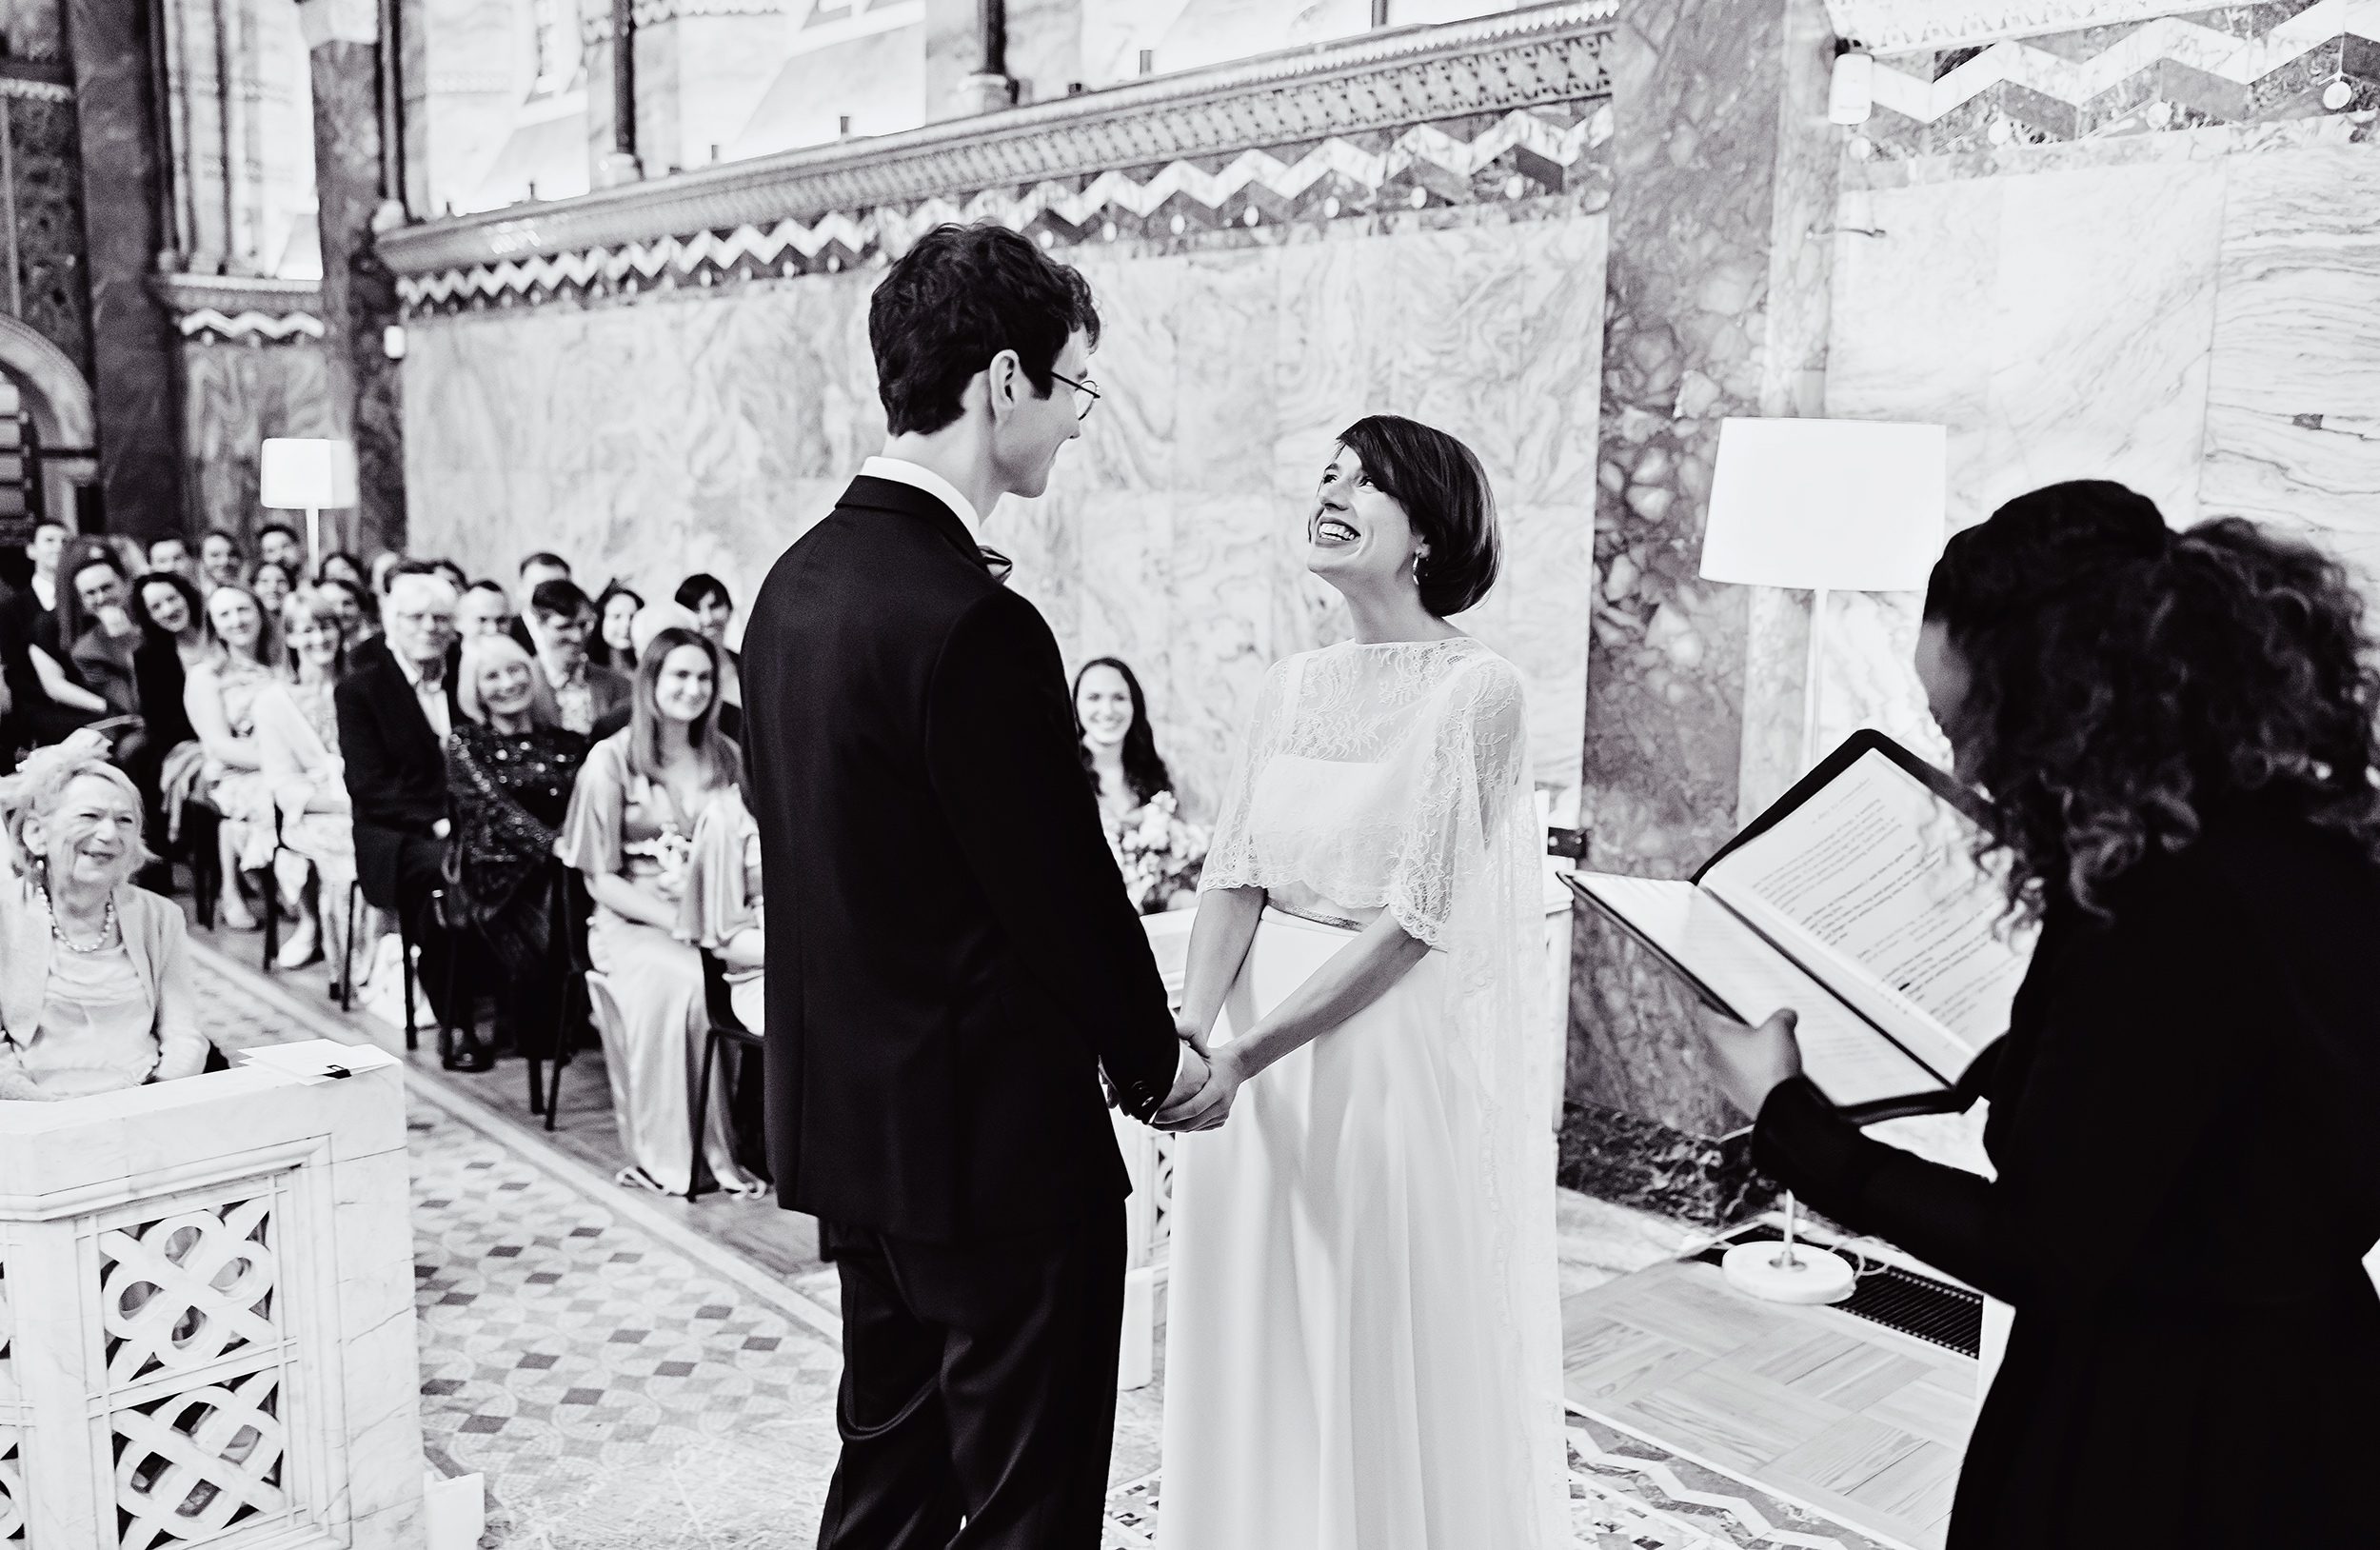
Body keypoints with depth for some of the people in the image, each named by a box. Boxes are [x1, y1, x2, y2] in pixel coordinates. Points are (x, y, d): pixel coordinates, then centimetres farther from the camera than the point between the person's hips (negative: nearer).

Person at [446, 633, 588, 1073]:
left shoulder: (567, 743, 17)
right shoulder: (465, 743, 10)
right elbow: (495, 805, -6)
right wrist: (553, 843, -20)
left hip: (562, 870, 2)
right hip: (496, 873, -2)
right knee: (536, 936, -32)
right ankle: (541, 1044, -12)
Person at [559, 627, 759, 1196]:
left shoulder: (726, 756, 12)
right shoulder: (612, 760, 0)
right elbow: (601, 880, -2)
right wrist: (675, 920, -16)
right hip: (635, 921, -3)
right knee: (686, 979, -35)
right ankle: (671, 1153, -22)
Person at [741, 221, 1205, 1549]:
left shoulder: (799, 581, 4)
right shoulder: (974, 622, -24)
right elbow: (1063, 884, -19)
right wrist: (1156, 1058, -1)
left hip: (850, 1120, 9)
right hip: (992, 1139, -9)